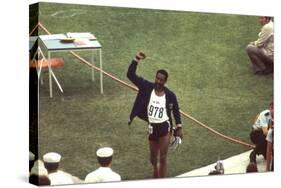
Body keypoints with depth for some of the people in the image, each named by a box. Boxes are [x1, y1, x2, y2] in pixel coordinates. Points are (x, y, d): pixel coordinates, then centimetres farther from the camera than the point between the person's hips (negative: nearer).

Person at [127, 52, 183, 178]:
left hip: (165, 128, -2)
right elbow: (130, 75, -14)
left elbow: (176, 111, 4)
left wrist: (179, 127, 0)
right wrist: (137, 59, -24)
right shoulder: (147, 87, -10)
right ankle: (156, 174, 49)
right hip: (152, 128, 3)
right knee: (153, 158, 18)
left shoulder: (170, 95, -11)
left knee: (163, 158, -4)